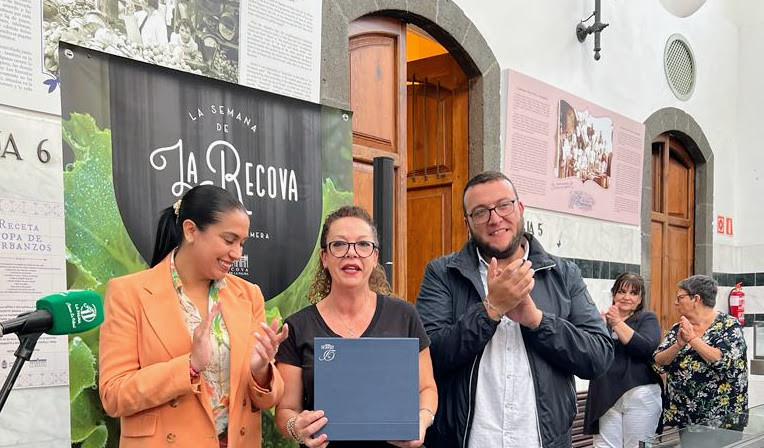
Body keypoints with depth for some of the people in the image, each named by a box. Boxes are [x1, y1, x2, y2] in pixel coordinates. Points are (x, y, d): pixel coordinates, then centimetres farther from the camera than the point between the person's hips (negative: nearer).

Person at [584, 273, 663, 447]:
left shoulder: (647, 318, 6)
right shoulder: (603, 319, 13)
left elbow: (647, 347, -13)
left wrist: (617, 323, -15)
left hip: (640, 395, -2)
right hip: (606, 396, 2)